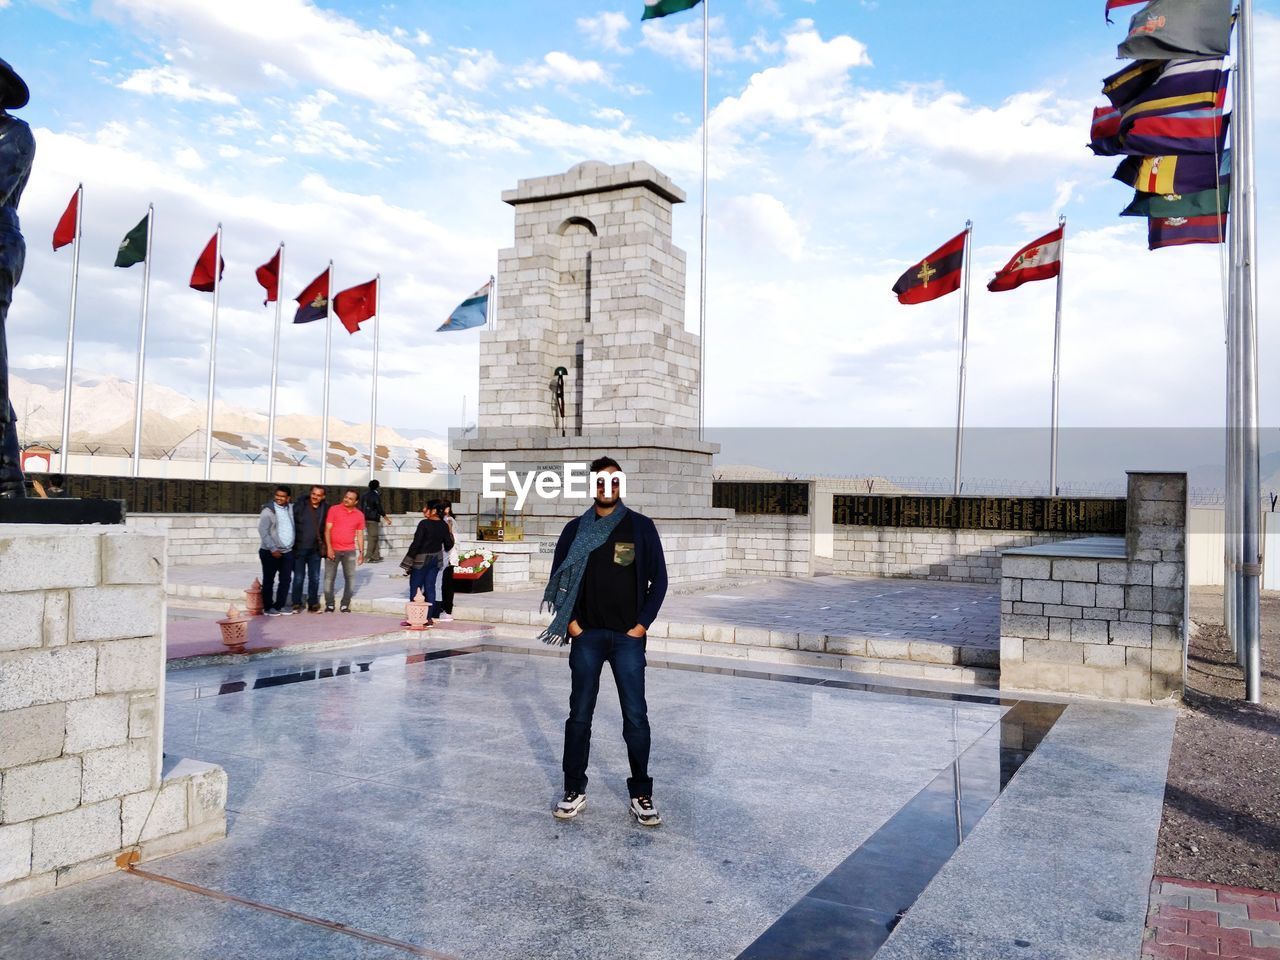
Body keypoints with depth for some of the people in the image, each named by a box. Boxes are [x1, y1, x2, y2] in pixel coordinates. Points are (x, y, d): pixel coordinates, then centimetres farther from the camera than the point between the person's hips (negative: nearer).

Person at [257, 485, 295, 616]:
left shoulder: (290, 509, 8)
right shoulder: (268, 510, -9)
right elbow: (263, 531, -14)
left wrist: (293, 546, 5)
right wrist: (273, 549, -17)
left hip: (288, 552, 5)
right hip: (271, 552, -5)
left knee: (286, 579, 8)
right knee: (269, 580, 4)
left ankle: (279, 606, 19)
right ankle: (268, 607, 13)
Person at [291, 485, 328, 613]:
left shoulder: (325, 509, 2)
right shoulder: (299, 505, -6)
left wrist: (324, 547, 4)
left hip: (315, 549, 3)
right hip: (299, 548, -2)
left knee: (315, 578, 8)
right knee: (298, 577, 4)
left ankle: (313, 604, 18)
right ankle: (296, 604, 14)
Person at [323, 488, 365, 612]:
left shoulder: (359, 515, 5)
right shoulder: (334, 510, -2)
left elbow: (360, 535, 9)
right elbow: (327, 529, -5)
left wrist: (361, 552, 5)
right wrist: (329, 547, -13)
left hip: (350, 551, 2)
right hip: (333, 550, -2)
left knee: (350, 578, 0)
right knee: (329, 577, 1)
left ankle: (345, 605, 8)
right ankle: (329, 604, 10)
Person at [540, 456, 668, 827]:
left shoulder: (641, 526, 1)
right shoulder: (575, 529, 5)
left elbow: (658, 579, 3)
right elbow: (559, 578, 9)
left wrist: (643, 623, -3)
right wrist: (571, 623, 0)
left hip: (629, 637, -1)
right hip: (587, 636, 1)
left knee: (636, 717, 0)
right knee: (579, 716, 7)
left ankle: (641, 794, 12)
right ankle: (574, 790, 19)